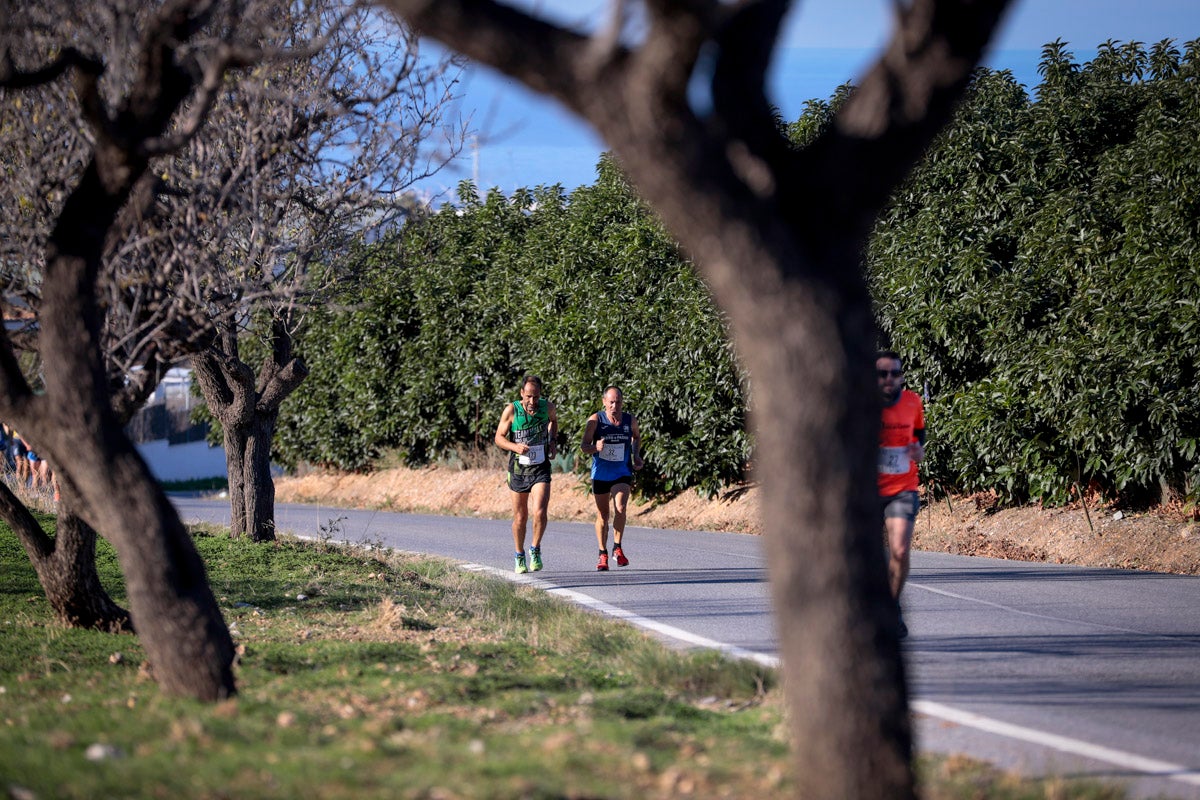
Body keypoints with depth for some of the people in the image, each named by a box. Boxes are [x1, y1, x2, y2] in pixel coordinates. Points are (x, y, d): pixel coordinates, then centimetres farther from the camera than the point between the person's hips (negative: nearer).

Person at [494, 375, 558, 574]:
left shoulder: (547, 407, -6)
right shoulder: (511, 410, -13)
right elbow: (499, 438, -5)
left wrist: (553, 441, 4)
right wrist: (515, 447, -24)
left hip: (541, 468, 0)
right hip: (518, 468, 0)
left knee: (540, 512, -17)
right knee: (520, 518, 8)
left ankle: (535, 550, 5)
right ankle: (519, 557, 27)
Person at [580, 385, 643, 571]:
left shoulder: (630, 420, -3)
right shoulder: (595, 420, -10)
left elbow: (637, 437, 20)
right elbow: (583, 447, -9)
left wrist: (636, 455, 3)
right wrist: (595, 447, -30)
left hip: (622, 473, 0)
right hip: (600, 474, 0)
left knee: (620, 508, -20)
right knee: (602, 515, 7)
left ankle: (618, 548, -3)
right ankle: (603, 555, 22)